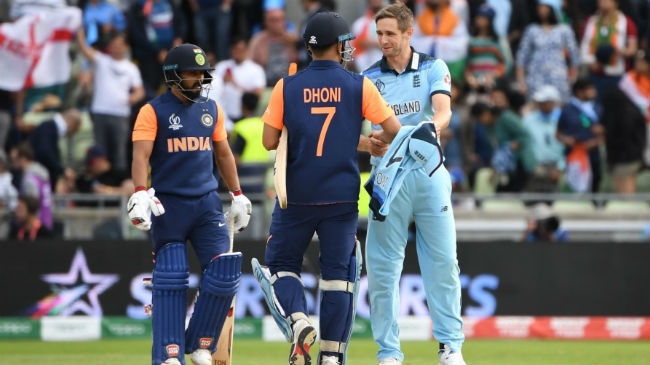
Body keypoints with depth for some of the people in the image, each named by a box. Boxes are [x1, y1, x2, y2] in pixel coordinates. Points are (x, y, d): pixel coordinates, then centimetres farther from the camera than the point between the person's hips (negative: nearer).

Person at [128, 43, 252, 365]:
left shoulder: (211, 109, 12)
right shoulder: (153, 112, -4)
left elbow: (223, 154, 22)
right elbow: (141, 156, -15)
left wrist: (237, 196, 18)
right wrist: (140, 194, -30)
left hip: (207, 203, 4)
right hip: (168, 205, -4)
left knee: (223, 274, -7)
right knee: (170, 281, -7)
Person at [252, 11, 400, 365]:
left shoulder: (287, 87, -1)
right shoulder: (359, 86, -3)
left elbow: (269, 141, -1)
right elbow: (394, 130, -1)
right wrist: (365, 143, 17)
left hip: (297, 195, 0)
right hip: (342, 196, 0)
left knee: (282, 262, 12)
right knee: (337, 270, 8)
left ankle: (298, 321, -15)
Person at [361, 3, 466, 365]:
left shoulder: (433, 69, 4)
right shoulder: (369, 78, 6)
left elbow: (443, 111, -13)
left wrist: (431, 129, -34)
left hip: (429, 171, 0)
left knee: (442, 259, 0)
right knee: (383, 264, -3)